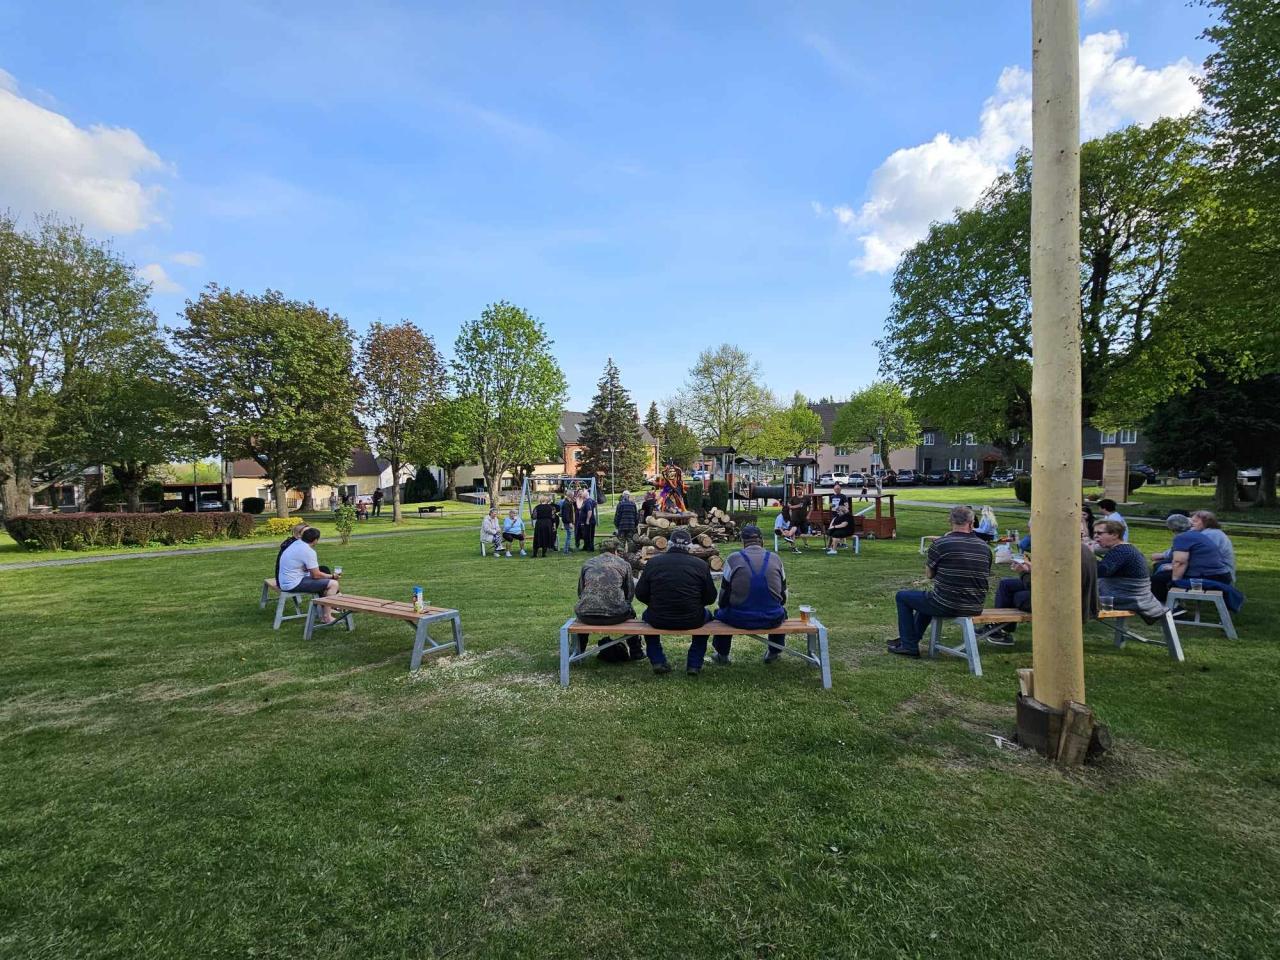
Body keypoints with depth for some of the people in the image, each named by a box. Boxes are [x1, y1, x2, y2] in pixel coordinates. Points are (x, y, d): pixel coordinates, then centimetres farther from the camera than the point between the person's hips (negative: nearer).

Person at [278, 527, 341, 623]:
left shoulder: (295, 543, 8)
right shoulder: (308, 551, -20)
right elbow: (316, 575, -16)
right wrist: (332, 576, -1)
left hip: (285, 582, 11)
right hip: (294, 584, -11)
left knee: (323, 580, 26)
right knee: (333, 584, -13)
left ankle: (325, 610, 31)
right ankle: (326, 617, -8)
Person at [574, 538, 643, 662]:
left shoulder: (587, 563, 16)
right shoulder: (624, 564, 11)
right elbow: (630, 593, 14)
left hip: (586, 615, 2)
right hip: (615, 615, -1)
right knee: (630, 612, 32)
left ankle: (579, 652, 44)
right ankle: (635, 651, 39)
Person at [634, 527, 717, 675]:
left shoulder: (653, 562, -3)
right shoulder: (701, 565, -5)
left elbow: (640, 594, 2)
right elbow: (710, 597, 1)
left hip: (658, 620, 1)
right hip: (692, 621, 0)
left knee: (647, 614, 35)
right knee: (705, 615, 33)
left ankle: (658, 662, 26)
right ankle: (694, 664, 27)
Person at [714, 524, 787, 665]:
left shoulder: (733, 559, -5)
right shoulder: (775, 558, 3)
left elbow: (724, 595, 1)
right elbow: (783, 595, 11)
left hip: (739, 619, -2)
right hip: (772, 620, 2)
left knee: (720, 612, 31)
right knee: (781, 611, 36)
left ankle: (722, 656, 41)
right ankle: (774, 652, 48)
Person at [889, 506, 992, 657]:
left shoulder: (940, 544, -15)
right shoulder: (985, 548, 2)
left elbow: (929, 574, -2)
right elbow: (984, 574, 16)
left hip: (946, 606, -7)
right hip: (975, 608, 7)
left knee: (902, 597, 17)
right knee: (927, 597, 35)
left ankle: (909, 645, 20)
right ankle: (909, 637, 49)